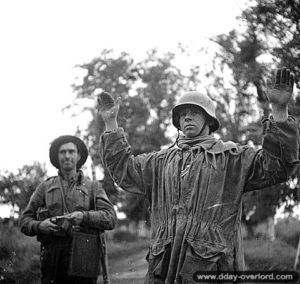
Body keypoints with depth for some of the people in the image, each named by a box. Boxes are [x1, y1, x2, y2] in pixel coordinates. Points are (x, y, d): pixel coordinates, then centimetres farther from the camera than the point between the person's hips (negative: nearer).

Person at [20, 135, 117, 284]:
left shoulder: (93, 187, 12)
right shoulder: (45, 187, 16)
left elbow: (110, 219, 0)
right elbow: (25, 221, 14)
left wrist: (84, 216, -16)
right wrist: (39, 226, -8)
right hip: (52, 255, 1)